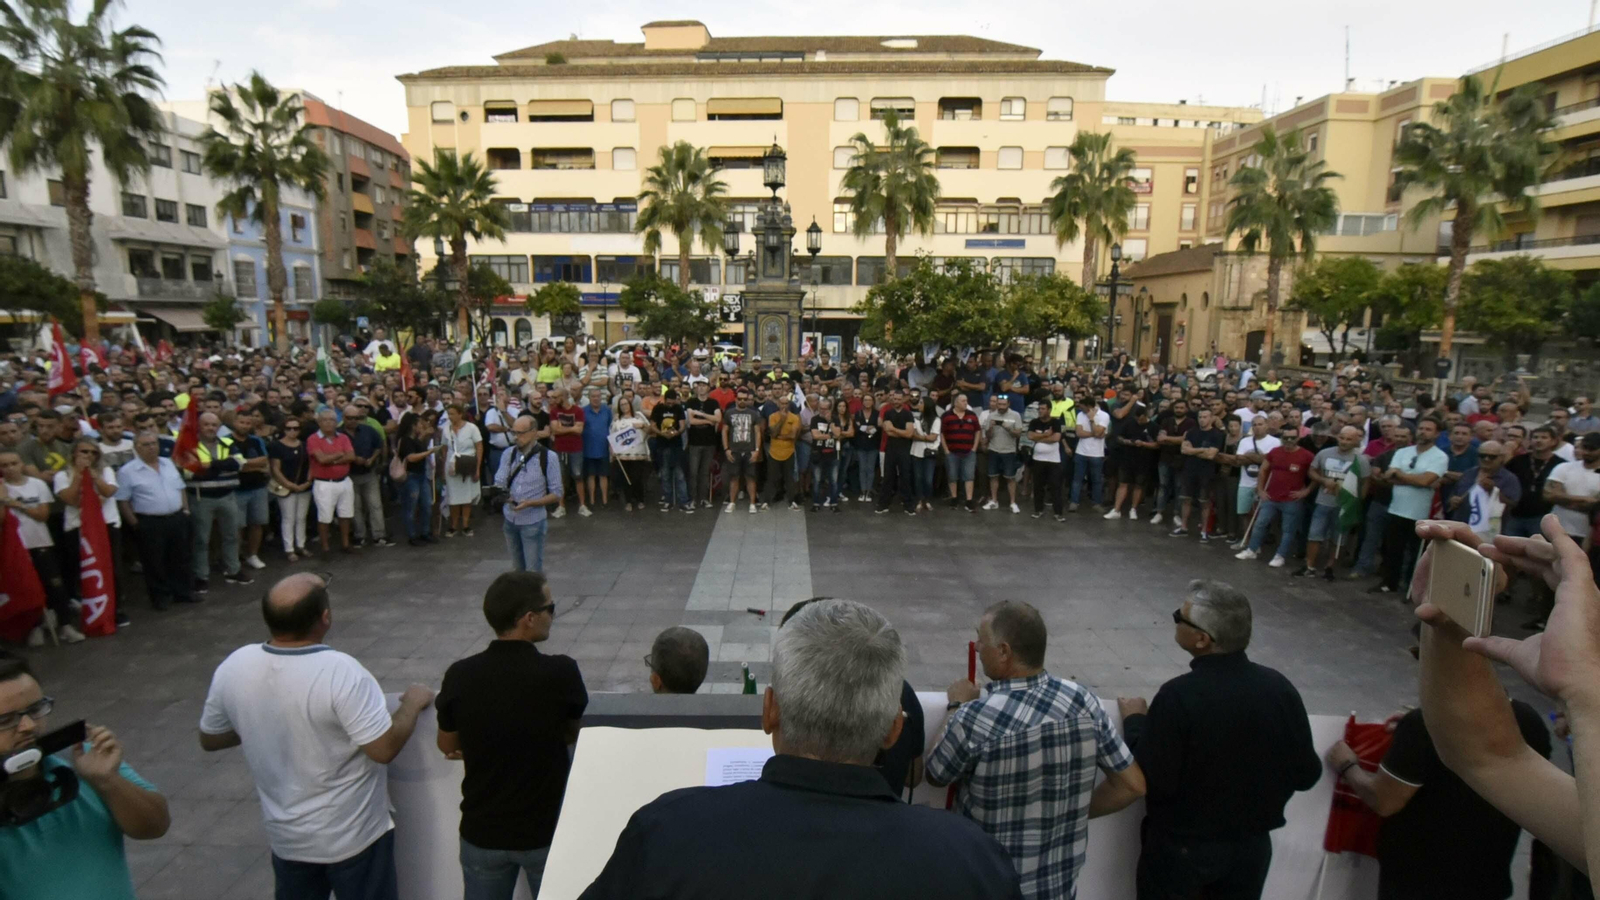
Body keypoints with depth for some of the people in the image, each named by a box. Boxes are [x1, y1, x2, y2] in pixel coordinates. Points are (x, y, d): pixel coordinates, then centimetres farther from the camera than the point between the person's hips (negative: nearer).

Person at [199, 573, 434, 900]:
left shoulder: (233, 667, -12)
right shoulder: (340, 672, -30)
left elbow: (209, 740, 5)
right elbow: (385, 749, -26)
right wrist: (412, 704, -10)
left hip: (285, 835, 5)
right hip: (352, 836, -5)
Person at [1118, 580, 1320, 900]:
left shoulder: (1178, 696, -28)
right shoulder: (1280, 687, -12)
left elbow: (1152, 782, -22)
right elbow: (1306, 775, -2)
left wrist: (1136, 722, -9)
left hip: (1181, 848, -4)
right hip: (1252, 846, 4)